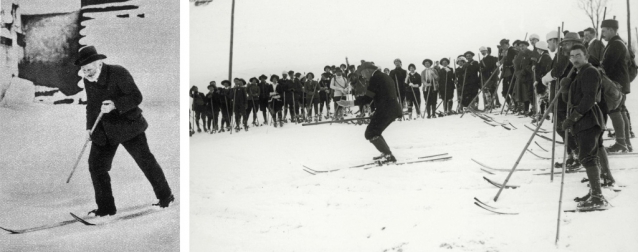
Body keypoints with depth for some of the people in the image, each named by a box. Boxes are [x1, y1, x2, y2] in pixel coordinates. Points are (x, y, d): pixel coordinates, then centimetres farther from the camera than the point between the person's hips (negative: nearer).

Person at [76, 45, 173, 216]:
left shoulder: (119, 73, -17)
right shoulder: (87, 80, 2)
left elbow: (136, 97, -19)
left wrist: (115, 105, -32)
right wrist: (89, 127, 13)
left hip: (127, 125, -5)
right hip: (103, 130, 6)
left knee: (145, 160, 2)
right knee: (96, 165, -3)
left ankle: (165, 196, 21)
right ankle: (106, 208, 7)